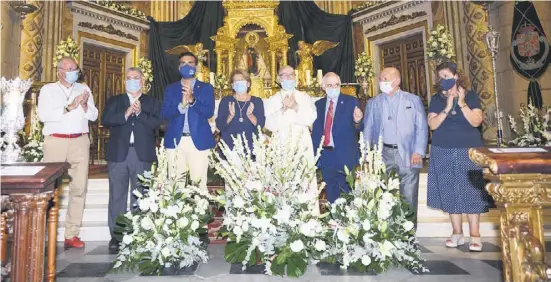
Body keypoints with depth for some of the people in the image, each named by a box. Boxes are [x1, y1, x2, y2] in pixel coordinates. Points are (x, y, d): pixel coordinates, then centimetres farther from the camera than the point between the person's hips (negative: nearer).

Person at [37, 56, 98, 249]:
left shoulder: (83, 89, 14)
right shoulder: (48, 89, 6)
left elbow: (93, 116, 7)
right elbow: (43, 115, -9)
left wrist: (84, 105, -11)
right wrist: (69, 107, -13)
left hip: (80, 142, 2)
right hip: (55, 142, -2)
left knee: (79, 188, 1)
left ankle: (71, 234, 8)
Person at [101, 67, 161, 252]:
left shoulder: (152, 103, 13)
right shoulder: (114, 101, 16)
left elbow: (156, 123, -3)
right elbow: (105, 121, -1)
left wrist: (140, 113, -15)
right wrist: (126, 114, -13)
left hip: (142, 155, -1)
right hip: (118, 153, 1)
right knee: (117, 196, 1)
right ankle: (116, 235, 9)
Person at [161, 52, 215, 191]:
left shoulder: (206, 88, 8)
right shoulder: (171, 88, 13)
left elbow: (209, 112, -5)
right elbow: (164, 114, 2)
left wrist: (192, 100, -19)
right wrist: (181, 105, -15)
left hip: (199, 141, -2)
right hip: (175, 141, 2)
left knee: (199, 183, -3)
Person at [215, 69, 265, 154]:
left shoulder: (257, 101, 6)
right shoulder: (225, 101, 5)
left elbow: (261, 124, -3)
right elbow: (219, 125, -2)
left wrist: (250, 115, -20)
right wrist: (231, 116, -18)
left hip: (251, 148, 0)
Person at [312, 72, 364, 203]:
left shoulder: (351, 102, -5)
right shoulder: (319, 104, 6)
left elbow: (359, 129, -8)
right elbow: (316, 130, 8)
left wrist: (357, 121, -31)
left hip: (346, 156, -4)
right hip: (325, 156, 4)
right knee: (331, 194, 18)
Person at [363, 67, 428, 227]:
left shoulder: (413, 100, 6)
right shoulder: (373, 103, 10)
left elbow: (421, 128, 2)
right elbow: (368, 130, 8)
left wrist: (418, 151, -8)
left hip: (407, 154, -1)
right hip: (383, 153, 2)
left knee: (409, 197, 3)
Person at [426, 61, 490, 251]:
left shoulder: (471, 96, 3)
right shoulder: (436, 99, 6)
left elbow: (476, 121, -9)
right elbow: (432, 124, -5)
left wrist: (462, 103, -16)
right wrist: (447, 107, -14)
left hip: (469, 151, -2)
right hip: (444, 153, 2)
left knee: (471, 192, -1)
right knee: (450, 193, 5)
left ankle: (475, 235, 7)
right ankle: (457, 233, 15)